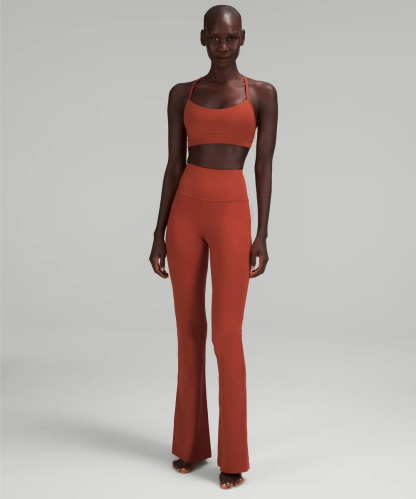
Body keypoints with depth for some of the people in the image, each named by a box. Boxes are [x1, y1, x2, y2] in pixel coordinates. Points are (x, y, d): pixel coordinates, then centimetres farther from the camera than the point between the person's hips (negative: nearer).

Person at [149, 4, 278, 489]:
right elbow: (174, 165, 7)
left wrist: (262, 235, -6)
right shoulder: (182, 94, 8)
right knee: (189, 330, 8)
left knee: (226, 334, -6)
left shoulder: (262, 94, 3)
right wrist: (159, 233, 3)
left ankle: (233, 456, 6)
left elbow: (264, 167, 0)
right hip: (185, 213, 3)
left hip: (232, 214, -3)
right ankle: (190, 443, 21)